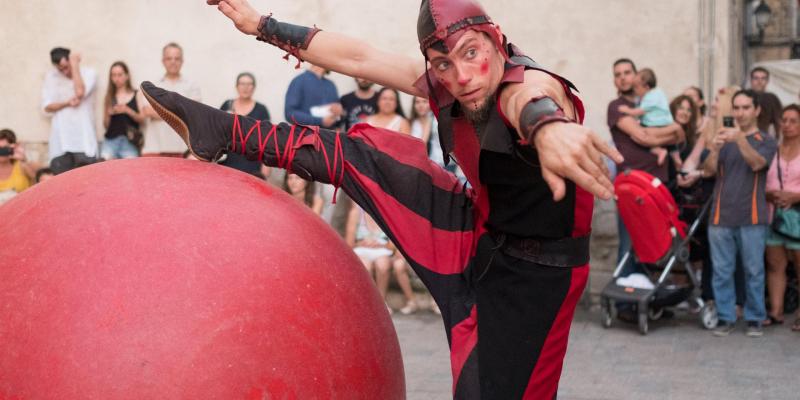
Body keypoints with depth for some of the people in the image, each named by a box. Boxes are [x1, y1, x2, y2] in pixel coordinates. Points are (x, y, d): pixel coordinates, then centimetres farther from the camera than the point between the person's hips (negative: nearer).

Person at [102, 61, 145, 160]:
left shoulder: (137, 95, 10)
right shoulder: (109, 97, 15)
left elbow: (142, 119, 1)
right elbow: (105, 125, 15)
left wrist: (128, 110, -13)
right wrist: (109, 114, -4)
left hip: (129, 141, -2)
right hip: (111, 140, 2)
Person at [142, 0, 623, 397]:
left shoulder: (528, 85, -28)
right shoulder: (445, 83, -7)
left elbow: (532, 99, -54)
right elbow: (356, 57, 2)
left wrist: (546, 126, -79)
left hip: (534, 273, -6)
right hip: (478, 237, 7)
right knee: (360, 152, 5)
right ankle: (223, 132, 15)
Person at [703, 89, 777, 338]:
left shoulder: (766, 141, 6)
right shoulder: (725, 138, 14)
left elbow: (757, 163, -15)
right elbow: (708, 171, 2)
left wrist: (741, 139, -30)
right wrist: (715, 149, -18)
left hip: (751, 217, -2)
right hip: (721, 216, 3)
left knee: (754, 271, 1)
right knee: (722, 271, 4)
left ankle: (754, 319, 11)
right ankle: (726, 318, 11)